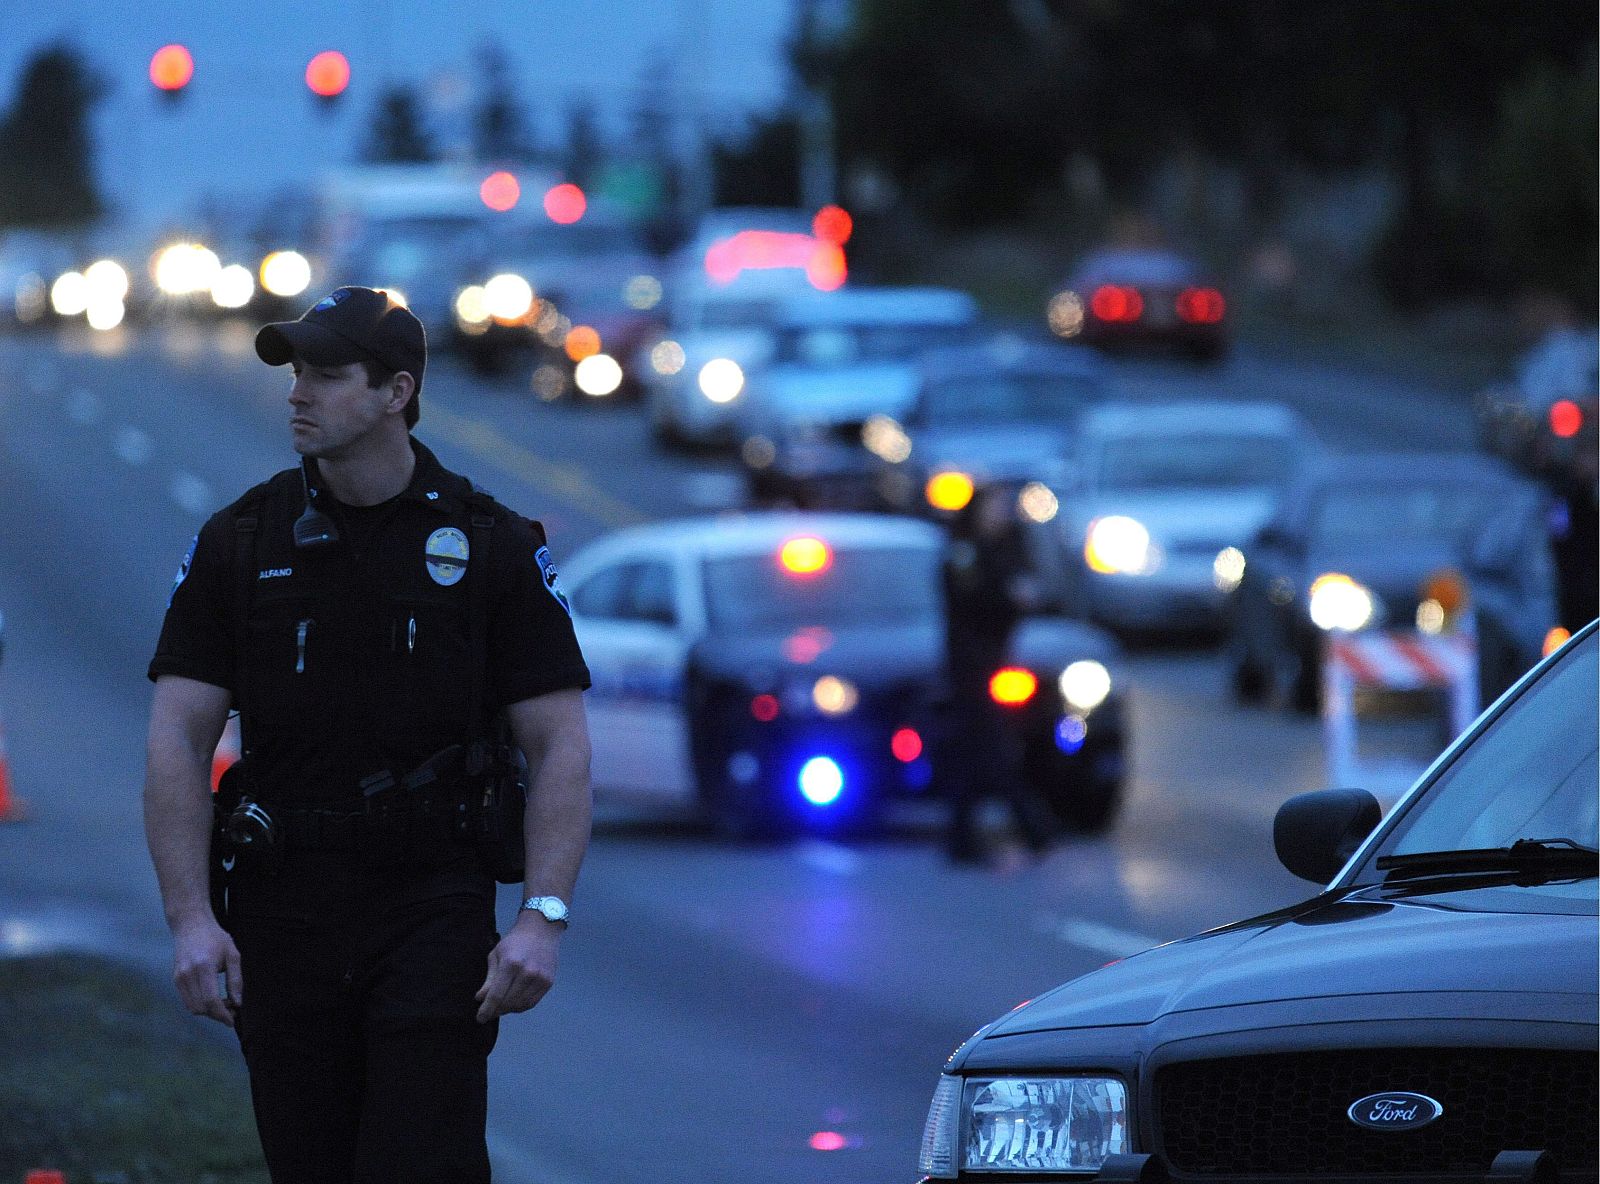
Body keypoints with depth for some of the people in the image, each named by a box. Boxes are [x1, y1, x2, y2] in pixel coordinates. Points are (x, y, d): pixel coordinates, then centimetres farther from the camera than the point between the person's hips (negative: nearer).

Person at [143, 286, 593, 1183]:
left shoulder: (493, 549, 0)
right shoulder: (240, 544, 3)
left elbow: (560, 747, -2)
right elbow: (178, 741, 0)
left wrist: (545, 917, -14)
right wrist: (190, 918, -11)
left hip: (435, 908, -2)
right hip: (281, 911, 2)